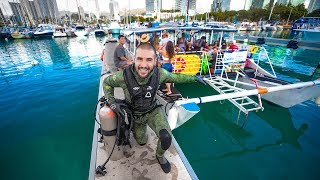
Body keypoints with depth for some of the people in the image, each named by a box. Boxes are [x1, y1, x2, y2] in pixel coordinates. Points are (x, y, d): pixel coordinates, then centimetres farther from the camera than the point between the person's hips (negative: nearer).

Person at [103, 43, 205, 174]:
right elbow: (107, 82, -8)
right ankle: (137, 130, 55)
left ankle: (160, 156, 18)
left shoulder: (159, 73, -25)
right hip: (135, 114, 0)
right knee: (142, 142, 19)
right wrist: (111, 101, -20)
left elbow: (175, 77, -3)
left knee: (166, 138, -20)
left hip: (153, 111, 0)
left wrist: (193, 78, 3)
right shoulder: (124, 76, -30)